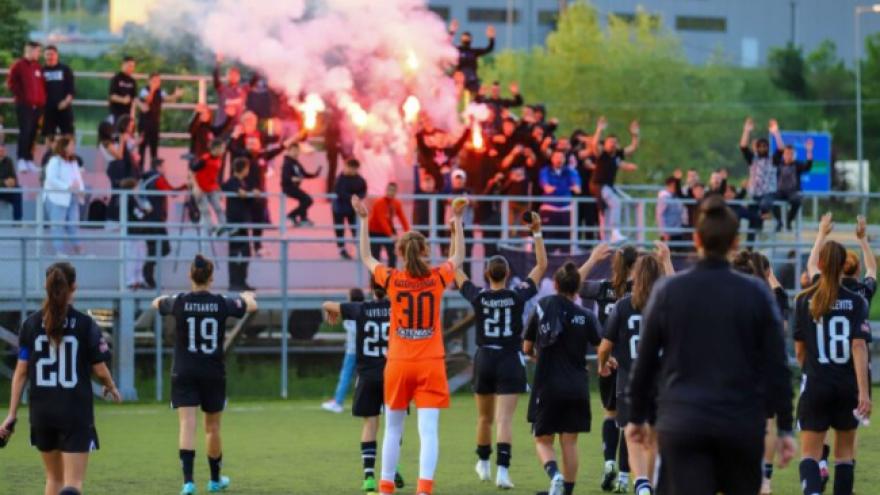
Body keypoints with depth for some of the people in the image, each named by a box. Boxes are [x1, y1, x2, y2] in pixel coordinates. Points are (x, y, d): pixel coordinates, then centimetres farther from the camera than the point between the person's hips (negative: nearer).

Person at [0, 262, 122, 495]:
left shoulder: (31, 324, 0)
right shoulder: (85, 325, -7)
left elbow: (21, 371, 0)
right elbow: (100, 370, -2)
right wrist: (112, 388, 20)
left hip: (41, 412, 3)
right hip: (76, 413, -3)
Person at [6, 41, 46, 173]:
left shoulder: (38, 66, 15)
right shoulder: (18, 65, -2)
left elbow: (42, 84, 20)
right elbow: (10, 82, -6)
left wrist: (43, 99, 10)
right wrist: (19, 95, -8)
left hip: (38, 105, 6)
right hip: (24, 105, -6)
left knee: (33, 133, 6)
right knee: (25, 132, -12)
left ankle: (29, 160, 10)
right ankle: (21, 160, -12)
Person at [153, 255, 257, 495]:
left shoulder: (179, 302, -7)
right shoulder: (221, 303, -5)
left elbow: (156, 303, 17)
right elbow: (251, 306, 15)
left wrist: (167, 297, 40)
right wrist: (247, 296, 39)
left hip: (184, 374, -1)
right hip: (213, 374, 1)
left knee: (187, 425, -7)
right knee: (212, 427, 15)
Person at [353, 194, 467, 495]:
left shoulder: (392, 279, -4)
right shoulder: (437, 278, -4)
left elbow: (366, 258, 16)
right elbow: (458, 257, 18)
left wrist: (363, 221, 22)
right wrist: (458, 220, 26)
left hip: (399, 363, 1)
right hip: (430, 364, -1)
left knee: (393, 429, 14)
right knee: (428, 430, -7)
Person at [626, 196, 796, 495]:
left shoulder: (666, 291, 0)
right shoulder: (756, 294, -1)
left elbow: (645, 361, 5)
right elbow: (776, 365, 0)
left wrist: (637, 417, 17)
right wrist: (784, 428, 6)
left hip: (681, 425, 0)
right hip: (742, 425, 1)